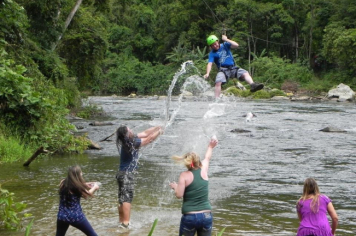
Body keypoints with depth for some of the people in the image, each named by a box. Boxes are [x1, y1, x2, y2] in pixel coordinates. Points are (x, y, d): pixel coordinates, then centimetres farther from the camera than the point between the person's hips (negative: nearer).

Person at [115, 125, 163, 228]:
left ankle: (121, 222, 20)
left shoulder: (130, 139, 3)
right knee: (127, 199, -9)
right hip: (126, 174, -10)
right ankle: (126, 223, -9)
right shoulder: (130, 143, -21)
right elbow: (150, 138, -14)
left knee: (122, 199, 13)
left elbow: (145, 133, 13)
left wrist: (157, 127, 11)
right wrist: (159, 132, 0)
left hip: (123, 174, 10)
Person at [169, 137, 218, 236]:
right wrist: (210, 147, 41)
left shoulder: (185, 175, -7)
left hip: (189, 217, -3)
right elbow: (207, 158, 24)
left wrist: (175, 186, 8)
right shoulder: (203, 170, 4)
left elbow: (179, 195, -12)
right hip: (206, 216, 3)